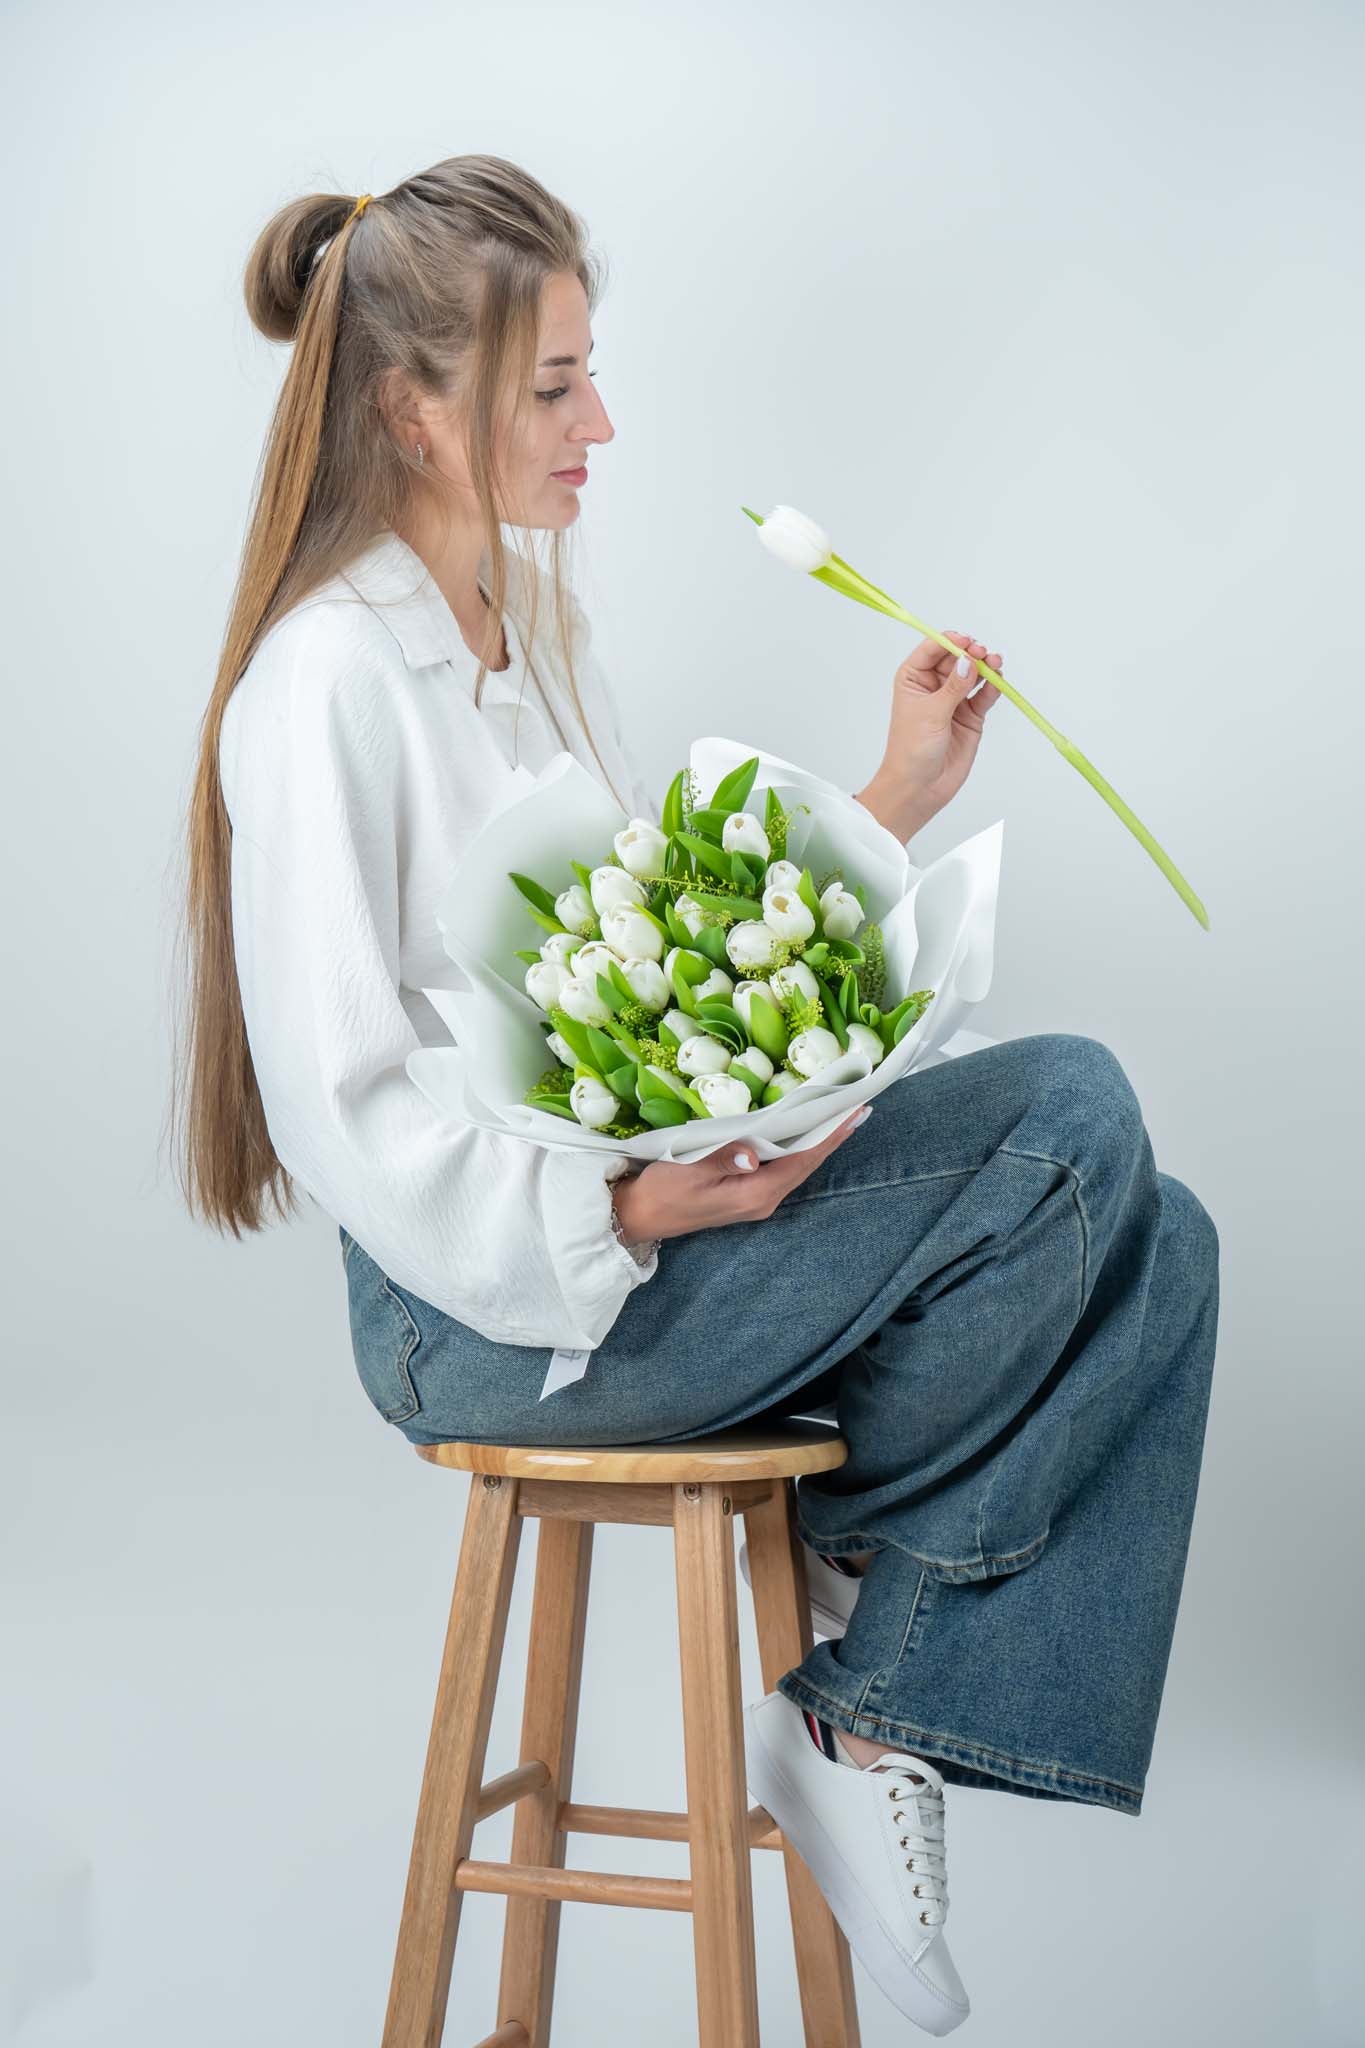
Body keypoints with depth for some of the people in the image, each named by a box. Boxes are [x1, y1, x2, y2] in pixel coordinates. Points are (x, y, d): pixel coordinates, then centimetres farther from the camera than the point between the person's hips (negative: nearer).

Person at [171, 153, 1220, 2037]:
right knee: (1073, 1114, -20)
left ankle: (870, 1730, -2)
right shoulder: (329, 679, -15)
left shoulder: (531, 621, 13)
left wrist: (891, 801, 7)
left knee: (1153, 1243, -8)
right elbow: (344, 1109, -18)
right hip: (493, 1304, -9)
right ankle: (873, 1533, 4)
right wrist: (621, 1207, -26)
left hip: (647, 1205, 9)